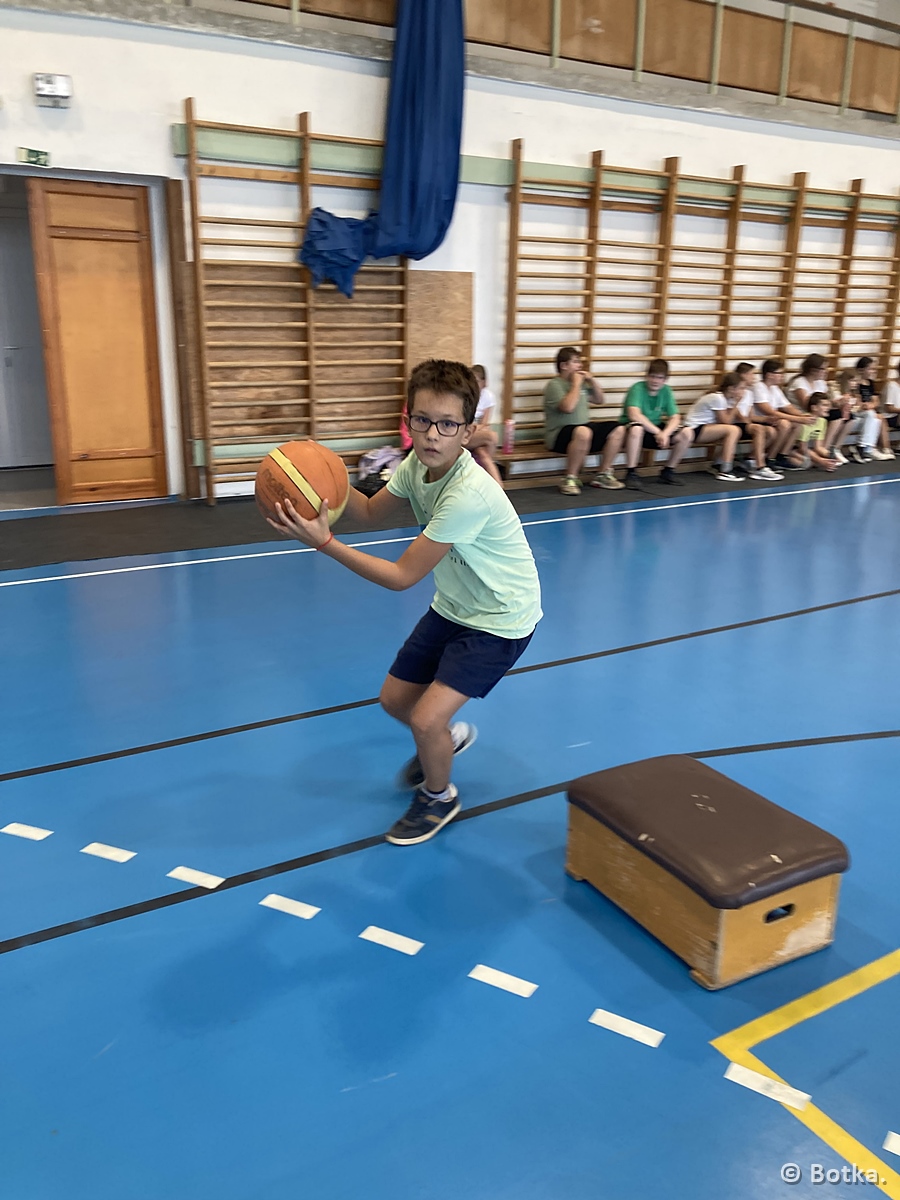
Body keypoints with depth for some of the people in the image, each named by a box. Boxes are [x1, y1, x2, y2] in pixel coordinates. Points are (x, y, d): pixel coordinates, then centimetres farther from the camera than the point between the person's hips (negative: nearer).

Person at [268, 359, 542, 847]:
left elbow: (401, 576, -29)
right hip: (453, 607, 8)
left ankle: (438, 796, 18)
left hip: (499, 620, -8)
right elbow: (372, 515, 4)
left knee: (425, 719, -15)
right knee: (394, 698, 13)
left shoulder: (469, 495, -35)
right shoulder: (417, 464, -10)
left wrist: (324, 542, -32)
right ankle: (449, 737, 47)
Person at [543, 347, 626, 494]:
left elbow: (599, 400, 24)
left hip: (585, 428, 8)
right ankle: (570, 479, -28)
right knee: (583, 432, -39)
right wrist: (576, 384, -14)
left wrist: (592, 381, 9)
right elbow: (568, 407, -25)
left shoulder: (581, 382, 15)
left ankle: (603, 475, 4)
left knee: (617, 430, -3)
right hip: (560, 435, -8)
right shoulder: (555, 385, -9)